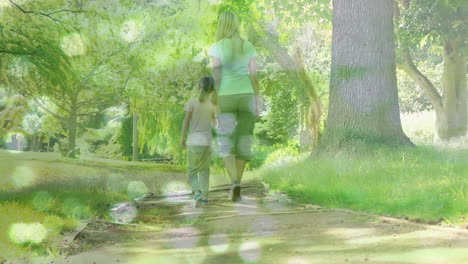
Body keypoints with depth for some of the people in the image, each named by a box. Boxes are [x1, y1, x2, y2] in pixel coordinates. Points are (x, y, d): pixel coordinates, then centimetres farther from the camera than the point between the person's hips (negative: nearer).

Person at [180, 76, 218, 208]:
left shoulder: (192, 102, -8)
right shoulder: (213, 105, -1)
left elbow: (186, 121, -6)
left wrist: (183, 138, 4)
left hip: (194, 141, -2)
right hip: (207, 141, 2)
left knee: (192, 171, 5)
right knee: (204, 169, 17)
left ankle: (197, 193, -17)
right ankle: (204, 195, 14)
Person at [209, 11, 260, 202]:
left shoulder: (217, 48, -1)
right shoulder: (248, 47, 7)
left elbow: (216, 77, -7)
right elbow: (254, 76, 3)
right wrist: (257, 103, 5)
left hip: (226, 98, -2)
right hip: (246, 97, 2)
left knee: (226, 145, 2)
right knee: (243, 143, 8)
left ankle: (234, 182, -20)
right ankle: (237, 186, 3)